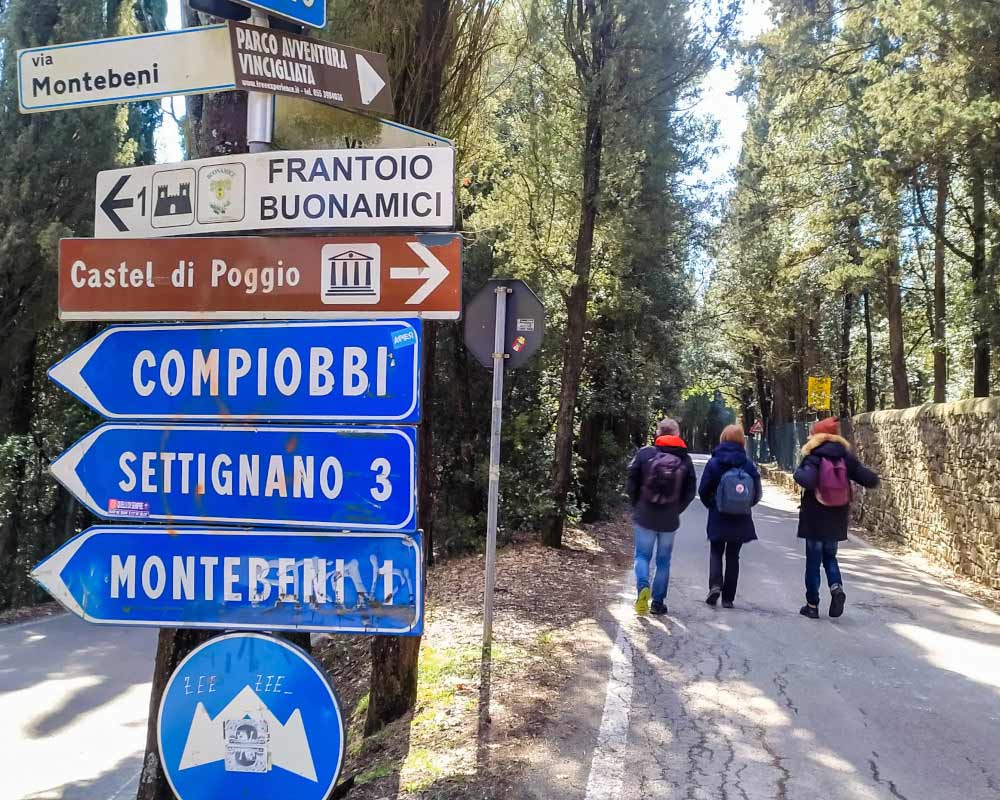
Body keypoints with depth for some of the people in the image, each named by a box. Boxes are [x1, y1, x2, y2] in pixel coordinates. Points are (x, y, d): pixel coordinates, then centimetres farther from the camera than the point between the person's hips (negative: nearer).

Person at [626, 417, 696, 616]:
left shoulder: (644, 453, -7)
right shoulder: (685, 459, -3)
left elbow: (632, 481, -4)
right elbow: (691, 491, 0)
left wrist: (637, 506, 9)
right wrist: (676, 510, 12)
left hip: (645, 517, -1)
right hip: (670, 520, 1)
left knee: (642, 555, 11)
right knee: (663, 560, 13)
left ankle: (643, 586, -15)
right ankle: (658, 602, 14)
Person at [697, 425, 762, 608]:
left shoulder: (714, 463, -9)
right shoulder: (749, 464, -5)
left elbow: (703, 491, -7)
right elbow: (757, 493, -2)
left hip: (718, 518, -1)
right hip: (741, 520, 1)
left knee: (716, 552, 15)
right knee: (733, 556, 12)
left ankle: (715, 584, -9)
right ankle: (728, 598, 13)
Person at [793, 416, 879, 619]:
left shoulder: (813, 458, -12)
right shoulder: (846, 457, 0)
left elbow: (807, 481, -31)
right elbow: (872, 480, -1)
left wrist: (798, 472, -11)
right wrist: (852, 471, 15)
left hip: (815, 519, -4)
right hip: (837, 519, 4)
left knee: (813, 560, 7)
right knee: (830, 555, 21)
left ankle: (812, 605, 11)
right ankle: (837, 587, -4)